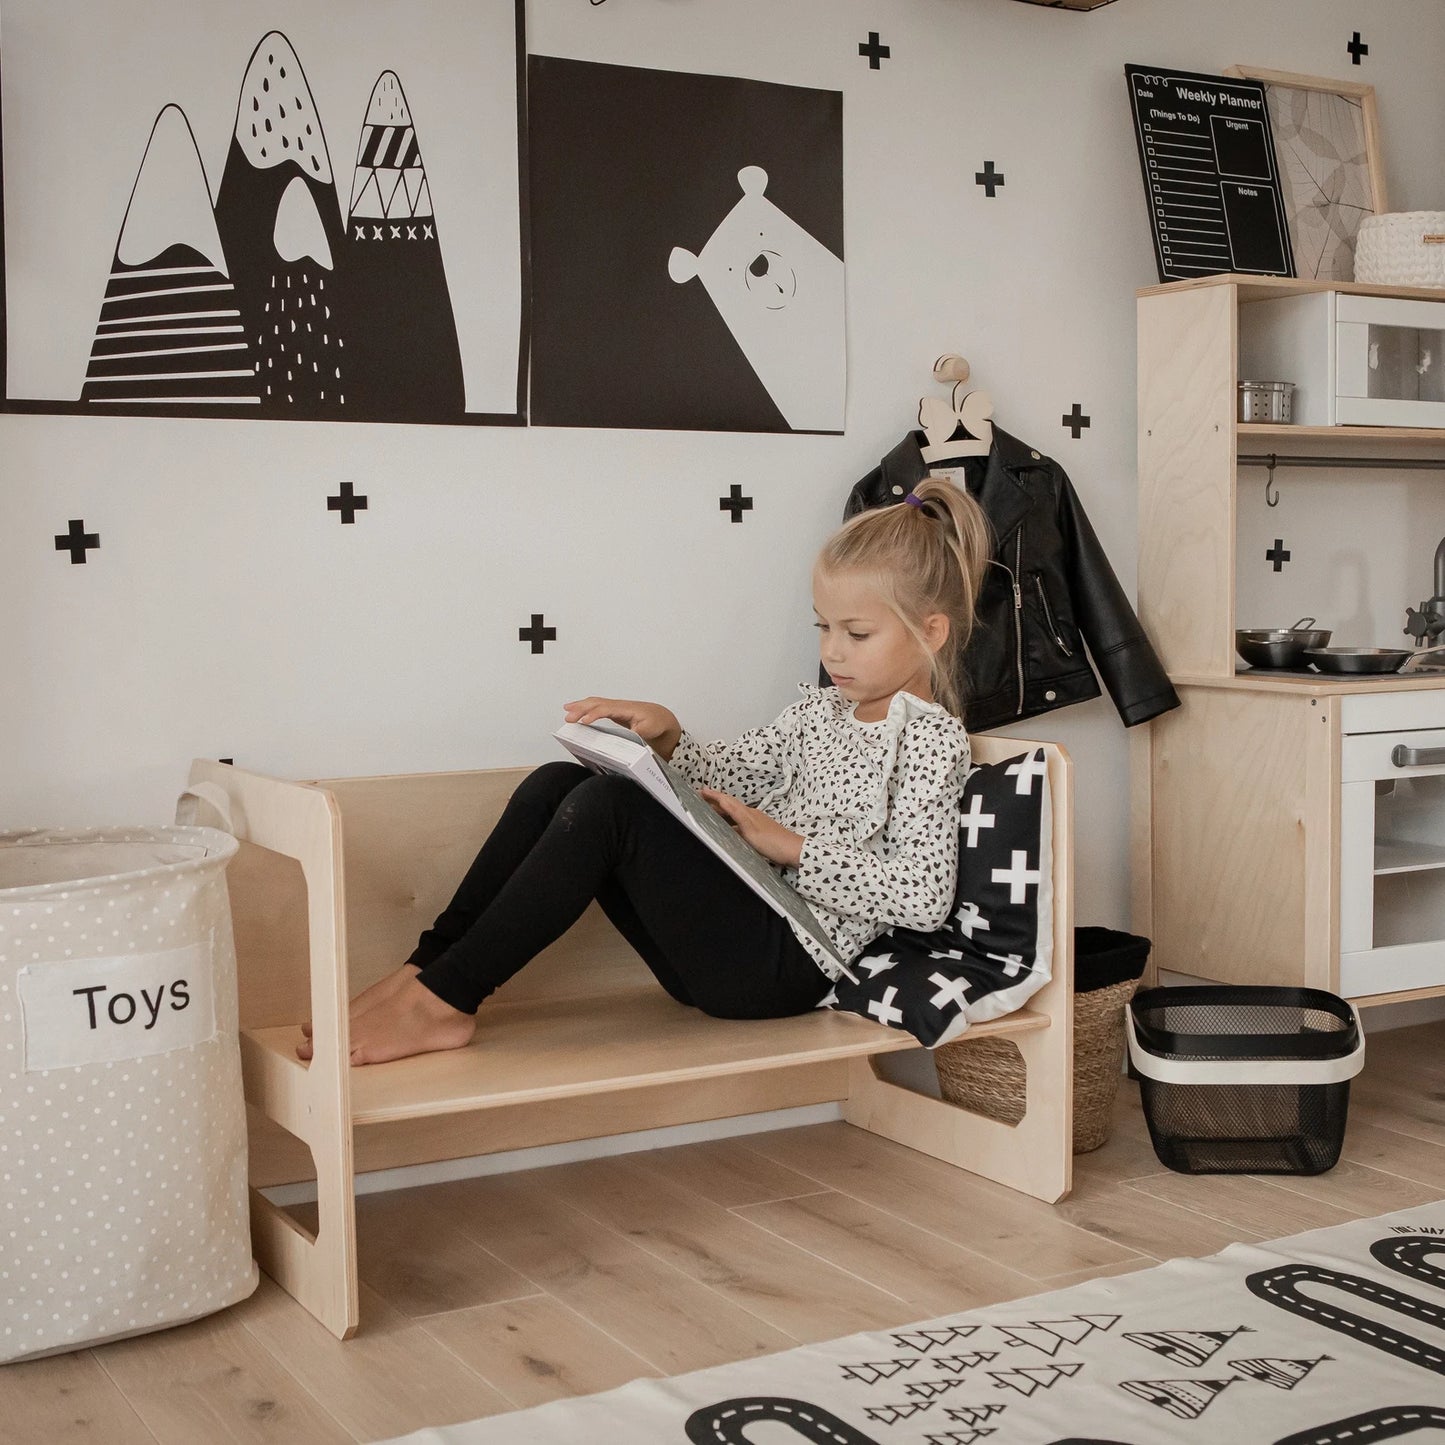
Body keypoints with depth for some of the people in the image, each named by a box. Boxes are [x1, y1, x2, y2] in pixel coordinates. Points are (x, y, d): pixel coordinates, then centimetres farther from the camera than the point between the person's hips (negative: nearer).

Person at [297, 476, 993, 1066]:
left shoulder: (932, 736, -6)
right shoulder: (821, 709, 19)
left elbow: (923, 897, -18)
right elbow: (722, 775, 23)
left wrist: (791, 845, -18)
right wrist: (666, 734, 2)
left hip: (786, 962, -8)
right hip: (727, 935, 9)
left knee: (610, 804, -26)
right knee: (557, 784, -4)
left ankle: (445, 999, -22)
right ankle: (427, 969, -9)